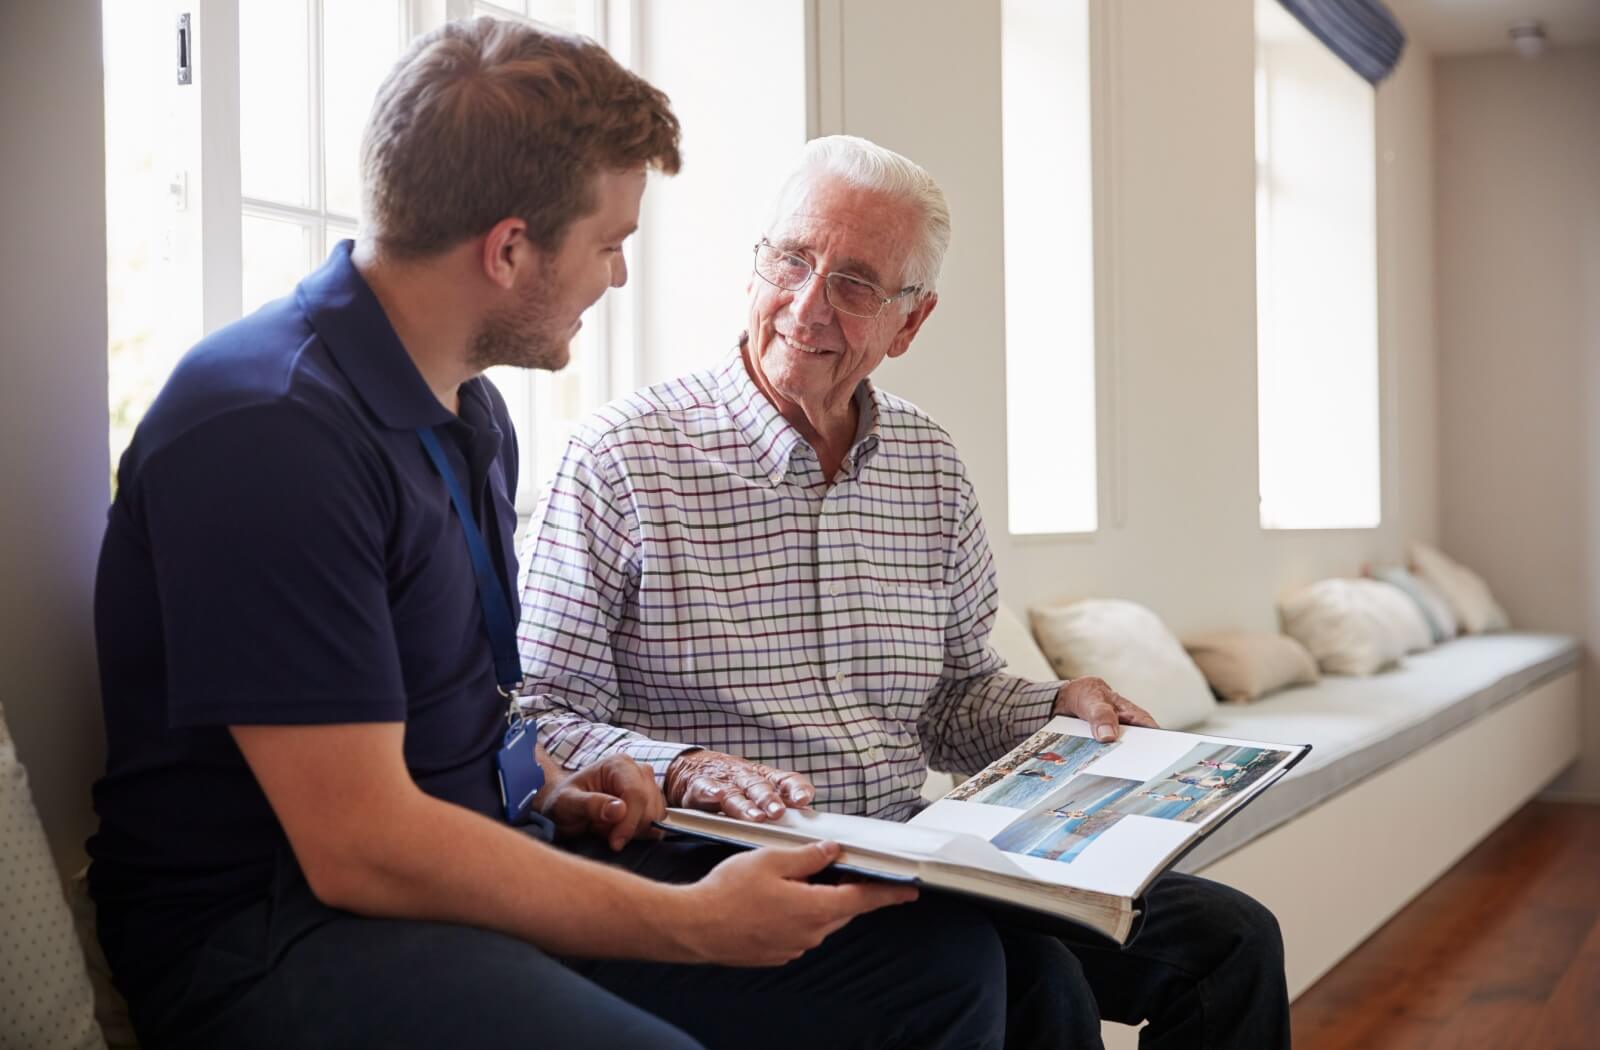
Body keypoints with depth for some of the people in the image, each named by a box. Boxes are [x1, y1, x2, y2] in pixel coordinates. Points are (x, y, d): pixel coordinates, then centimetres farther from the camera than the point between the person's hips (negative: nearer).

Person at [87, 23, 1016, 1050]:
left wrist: (550, 789, 4)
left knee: (947, 957, -4)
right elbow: (359, 847, -22)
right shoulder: (270, 429, -19)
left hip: (483, 866, 9)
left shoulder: (474, 413, 12)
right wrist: (695, 923, -18)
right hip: (279, 922, -8)